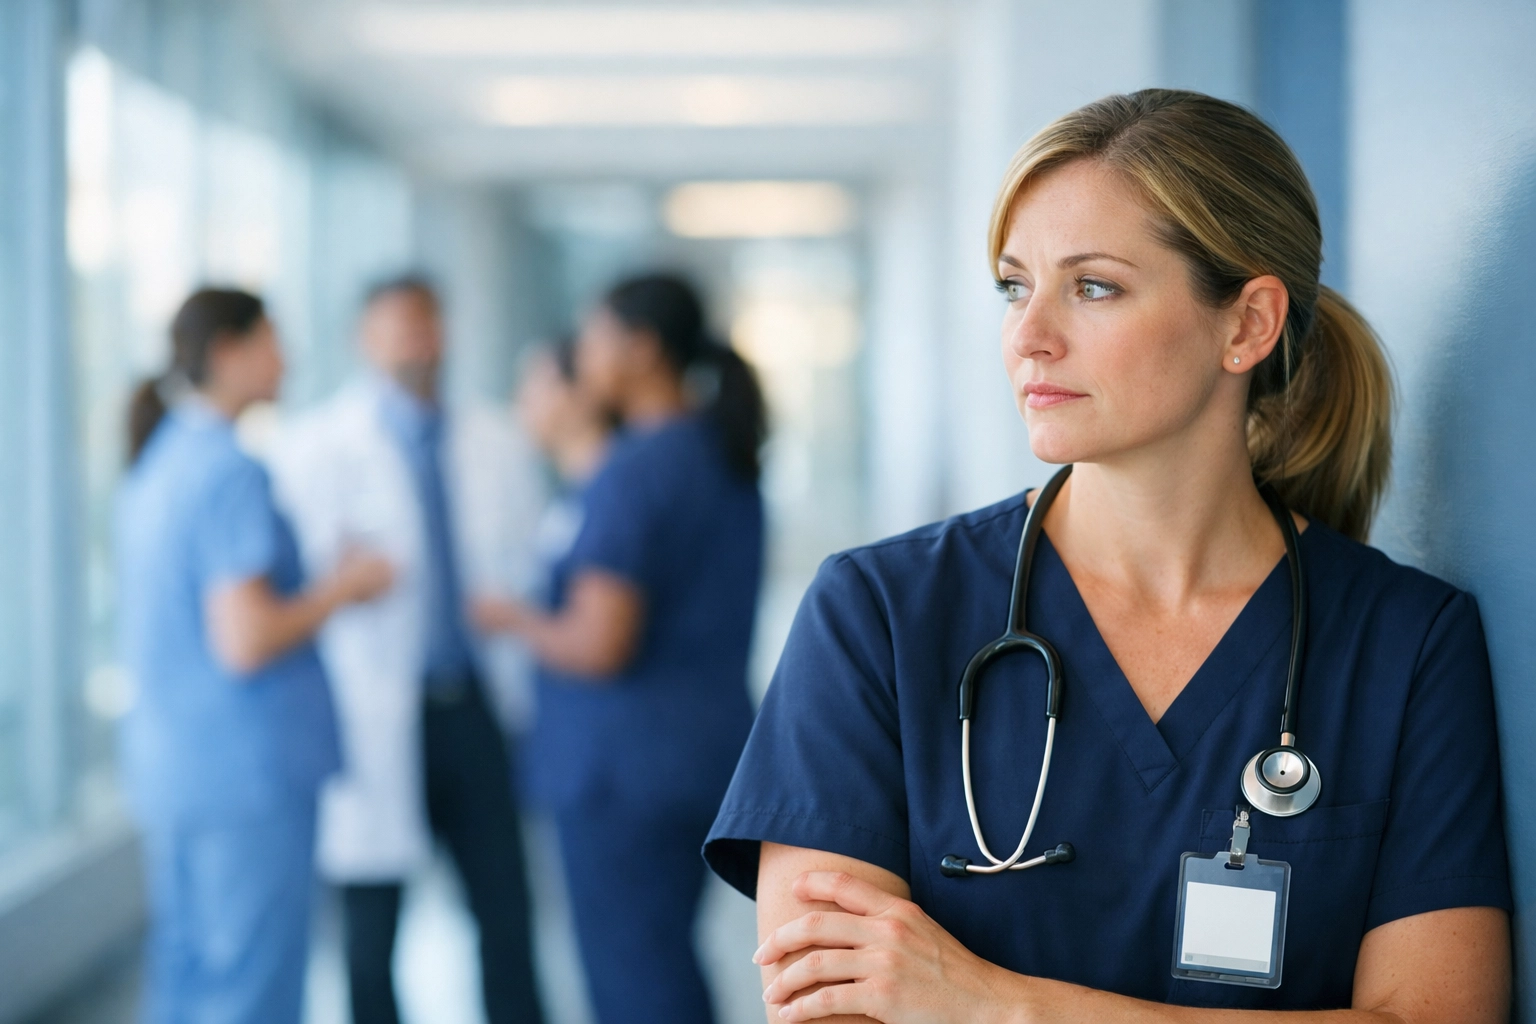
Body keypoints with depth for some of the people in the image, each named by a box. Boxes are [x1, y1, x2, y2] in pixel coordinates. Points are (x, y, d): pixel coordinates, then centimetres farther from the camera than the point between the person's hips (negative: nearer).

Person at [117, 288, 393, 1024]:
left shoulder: (153, 466, 11)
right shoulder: (231, 473, -17)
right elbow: (246, 642, -23)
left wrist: (310, 584, 18)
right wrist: (338, 591, -8)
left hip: (165, 763, 9)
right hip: (247, 768, -9)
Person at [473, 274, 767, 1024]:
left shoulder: (635, 471, -18)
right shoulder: (727, 457, 9)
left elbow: (598, 645, -22)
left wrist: (513, 619, -4)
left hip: (626, 763, -9)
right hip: (709, 740, 9)